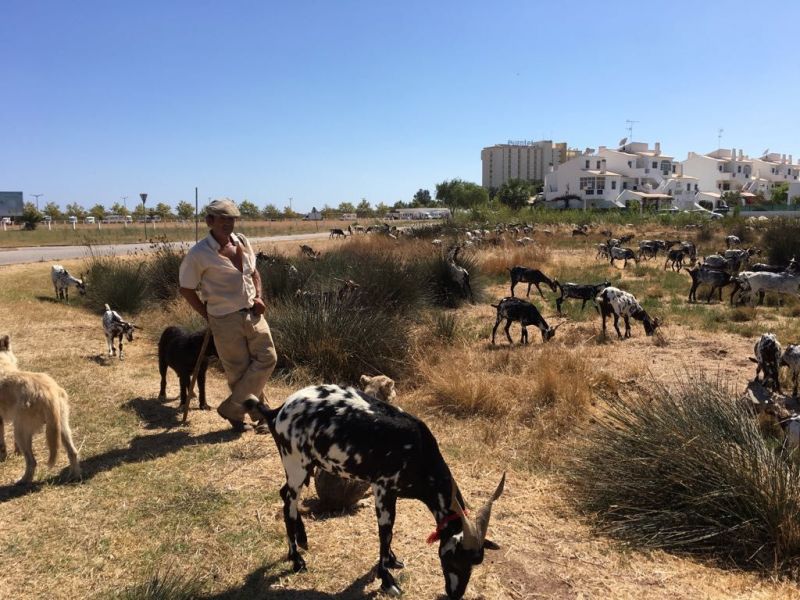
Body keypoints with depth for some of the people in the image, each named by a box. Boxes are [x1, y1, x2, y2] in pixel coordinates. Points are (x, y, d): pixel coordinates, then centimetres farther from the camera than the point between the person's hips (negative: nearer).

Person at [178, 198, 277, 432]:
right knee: (238, 371, 3)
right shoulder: (199, 254, -13)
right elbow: (186, 289, -5)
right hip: (226, 320, -6)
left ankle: (232, 408, 11)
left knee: (267, 358, 0)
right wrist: (209, 316, -3)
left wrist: (259, 296, 3)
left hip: (253, 313, 6)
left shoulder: (243, 242, 5)